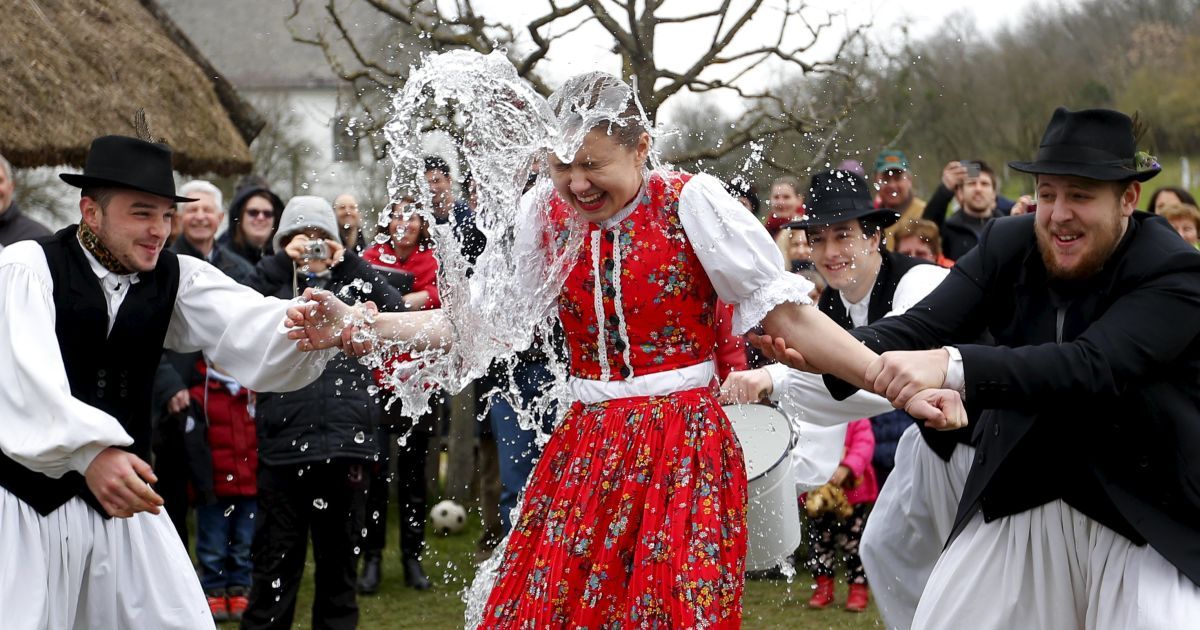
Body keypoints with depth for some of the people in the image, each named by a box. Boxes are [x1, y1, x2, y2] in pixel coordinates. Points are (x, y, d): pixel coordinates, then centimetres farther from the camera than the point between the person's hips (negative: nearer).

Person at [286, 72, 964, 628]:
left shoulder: (692, 202, -8)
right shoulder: (546, 216, 4)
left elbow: (788, 310, -9)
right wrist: (354, 327, -3)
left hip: (685, 450, -4)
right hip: (585, 449, 4)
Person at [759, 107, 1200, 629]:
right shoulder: (1007, 245, -4)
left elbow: (1092, 367, -35)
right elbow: (923, 326, -15)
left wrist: (952, 366, -47)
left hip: (1146, 515, -4)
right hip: (1016, 498, 5)